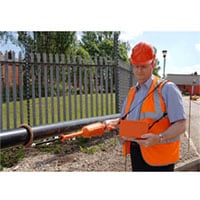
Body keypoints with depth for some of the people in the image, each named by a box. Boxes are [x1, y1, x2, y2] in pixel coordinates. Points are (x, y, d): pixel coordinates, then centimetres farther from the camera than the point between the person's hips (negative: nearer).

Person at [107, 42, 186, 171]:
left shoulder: (167, 89, -10)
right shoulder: (132, 92, 11)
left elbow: (180, 125, -17)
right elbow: (125, 119, 21)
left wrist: (159, 138, -31)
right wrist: (116, 123, 0)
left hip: (159, 157, -6)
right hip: (136, 153, 7)